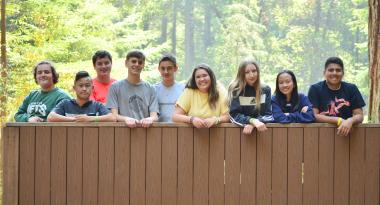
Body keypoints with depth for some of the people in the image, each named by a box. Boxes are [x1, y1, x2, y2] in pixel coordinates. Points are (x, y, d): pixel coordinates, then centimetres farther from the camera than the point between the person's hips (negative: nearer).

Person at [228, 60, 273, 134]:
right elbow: (234, 115, -8)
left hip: (260, 128, 1)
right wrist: (253, 121, -23)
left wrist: (253, 124, -17)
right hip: (239, 128, -1)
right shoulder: (235, 89, -2)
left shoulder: (266, 90, 5)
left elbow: (268, 115, 0)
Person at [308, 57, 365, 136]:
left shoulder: (351, 89, 8)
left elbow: (359, 116, 3)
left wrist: (350, 121, -19)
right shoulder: (315, 89, 2)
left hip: (346, 132, 2)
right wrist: (339, 121, -15)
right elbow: (313, 116, -6)